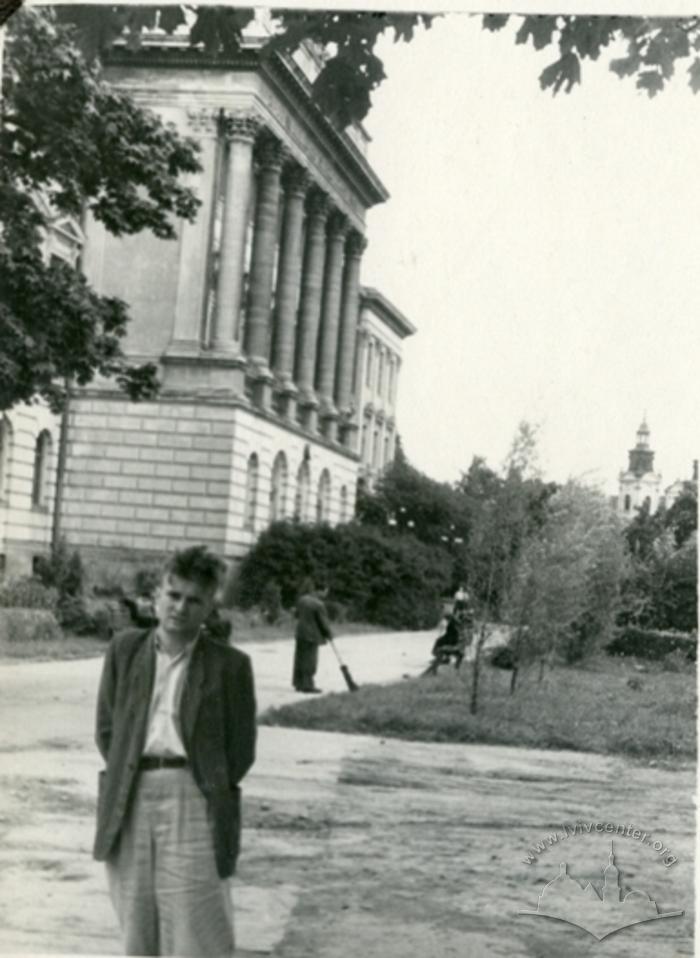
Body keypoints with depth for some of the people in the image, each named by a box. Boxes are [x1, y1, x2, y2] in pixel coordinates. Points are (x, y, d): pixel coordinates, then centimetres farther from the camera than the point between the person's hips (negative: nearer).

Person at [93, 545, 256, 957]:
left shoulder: (230, 664, -1)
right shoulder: (125, 649, 8)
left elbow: (241, 748, 2)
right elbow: (107, 727, 12)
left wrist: (207, 791, -1)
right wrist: (124, 780, 3)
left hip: (192, 796, -3)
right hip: (130, 798, 3)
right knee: (137, 921, 10)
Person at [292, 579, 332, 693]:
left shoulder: (302, 599, 1)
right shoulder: (319, 605, -16)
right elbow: (323, 621, -11)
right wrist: (329, 634, 4)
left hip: (301, 633, 7)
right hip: (312, 635, -7)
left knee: (300, 659, 12)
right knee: (310, 660, -1)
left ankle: (299, 683, 17)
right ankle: (307, 685, 0)